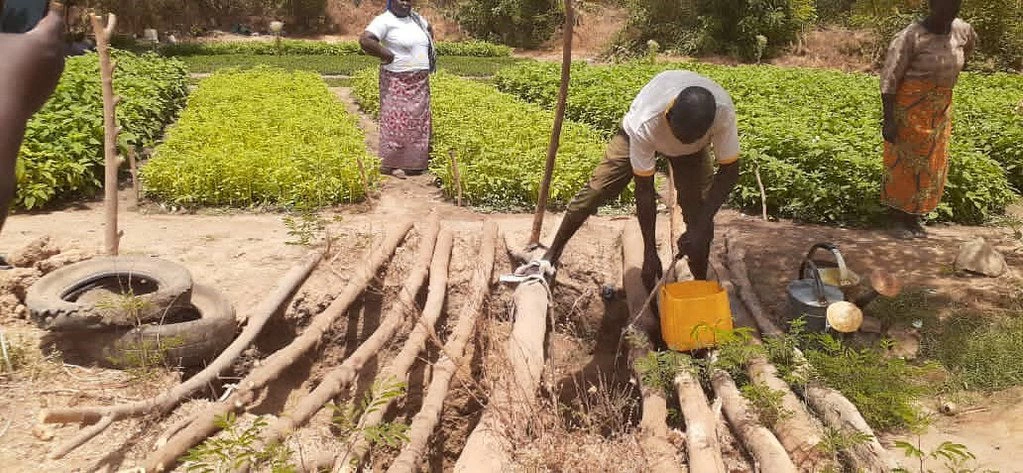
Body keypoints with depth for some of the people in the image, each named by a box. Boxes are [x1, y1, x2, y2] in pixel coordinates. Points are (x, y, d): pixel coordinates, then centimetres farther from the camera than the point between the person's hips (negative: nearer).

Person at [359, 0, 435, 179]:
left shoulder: (415, 18, 11)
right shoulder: (385, 20, -12)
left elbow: (429, 29, 31)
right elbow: (365, 40, -25)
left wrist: (428, 51, 17)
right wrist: (386, 55, -19)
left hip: (420, 83, 8)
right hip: (397, 82, -8)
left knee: (418, 121, 10)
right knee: (396, 121, -7)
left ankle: (413, 162, 19)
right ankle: (390, 164, 0)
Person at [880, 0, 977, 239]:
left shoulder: (962, 30, 1)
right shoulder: (910, 37, -17)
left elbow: (971, 42, 27)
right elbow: (888, 80, -18)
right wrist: (889, 120, -22)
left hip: (940, 112, 6)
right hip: (909, 109, -6)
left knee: (931, 165, 10)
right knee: (903, 163, 0)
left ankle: (916, 216, 22)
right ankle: (898, 218, 10)